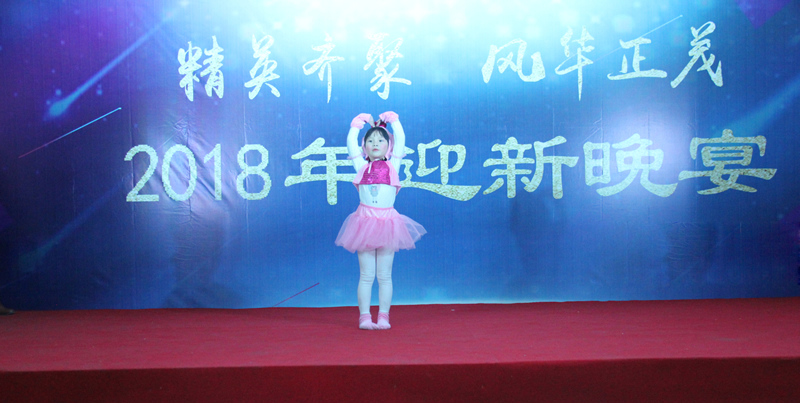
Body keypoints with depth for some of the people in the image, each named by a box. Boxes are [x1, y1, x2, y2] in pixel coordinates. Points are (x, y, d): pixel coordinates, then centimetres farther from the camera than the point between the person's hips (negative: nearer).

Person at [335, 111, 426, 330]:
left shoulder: (392, 165, 6)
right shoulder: (362, 166, 6)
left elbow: (400, 140, 3)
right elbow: (351, 141, 5)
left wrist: (392, 119, 13)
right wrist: (359, 122, 15)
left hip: (387, 223, 0)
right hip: (365, 221, 0)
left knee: (384, 275, 5)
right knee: (366, 275, 3)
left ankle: (383, 317, 10)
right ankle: (364, 317, 7)